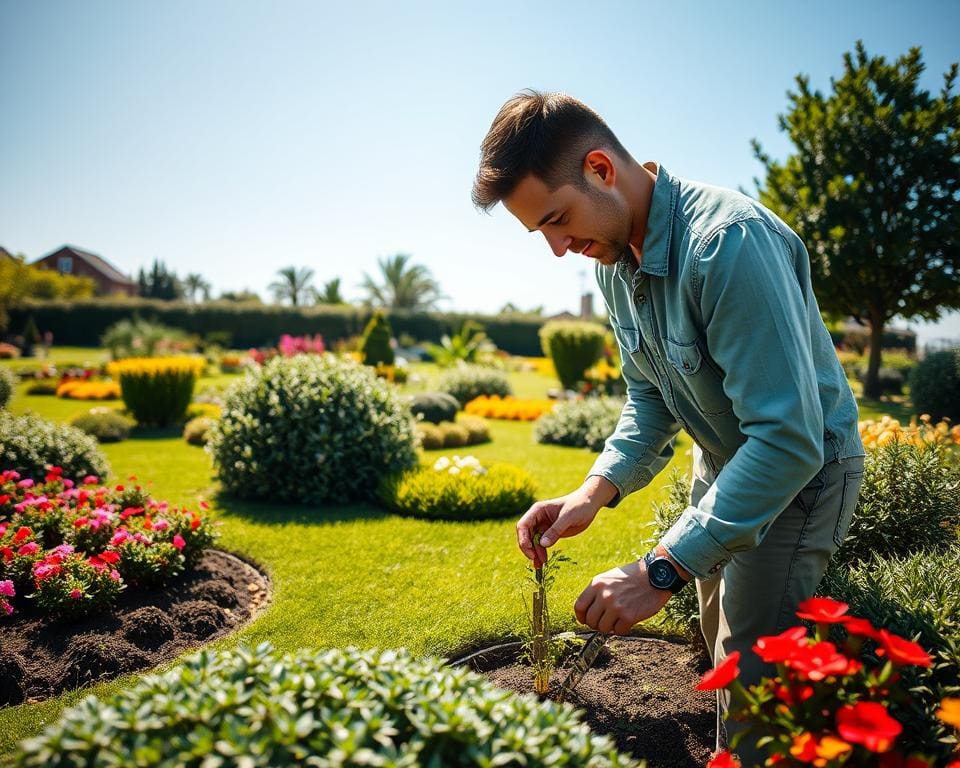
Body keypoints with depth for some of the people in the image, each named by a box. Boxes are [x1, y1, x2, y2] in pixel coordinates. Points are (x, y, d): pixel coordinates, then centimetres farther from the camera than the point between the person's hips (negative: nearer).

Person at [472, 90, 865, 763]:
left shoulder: (729, 241, -34)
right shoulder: (615, 258, -5)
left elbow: (789, 438, -36)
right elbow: (650, 398, 3)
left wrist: (661, 571, -35)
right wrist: (594, 492, -13)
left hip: (801, 467, -8)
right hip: (722, 461, 8)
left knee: (749, 676, -4)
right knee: (719, 639, 21)